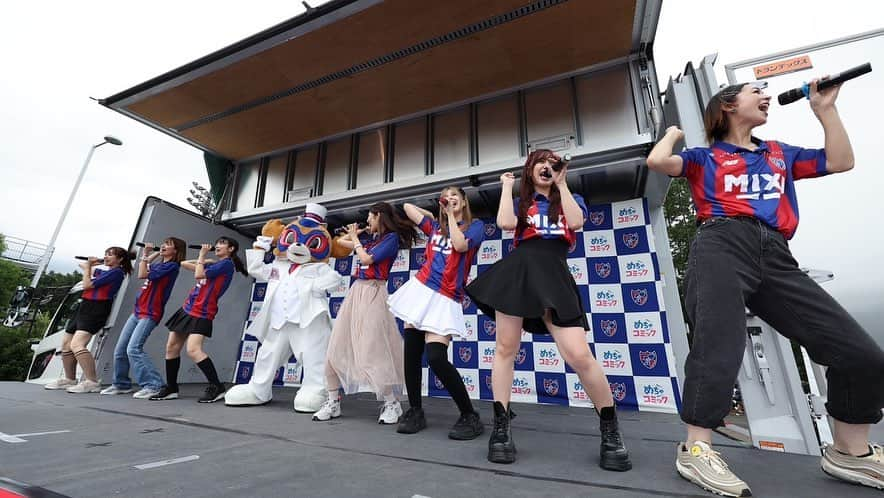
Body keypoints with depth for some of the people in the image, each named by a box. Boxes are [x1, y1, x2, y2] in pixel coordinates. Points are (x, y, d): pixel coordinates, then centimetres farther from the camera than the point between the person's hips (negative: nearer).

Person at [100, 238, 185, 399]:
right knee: (120, 349, 13)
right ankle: (121, 384, 28)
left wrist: (145, 255, -9)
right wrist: (149, 254, 21)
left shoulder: (172, 266, -12)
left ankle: (154, 385, -16)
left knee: (133, 349, -19)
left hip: (150, 314, -9)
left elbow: (142, 274, -18)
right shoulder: (158, 265, 14)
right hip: (138, 311, 9)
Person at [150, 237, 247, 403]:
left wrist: (202, 255, -5)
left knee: (193, 350, -21)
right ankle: (171, 388, 25)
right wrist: (204, 260, 13)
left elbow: (199, 275, -17)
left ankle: (217, 387, -15)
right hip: (187, 309, 9)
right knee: (171, 347, 12)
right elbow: (183, 264, 23)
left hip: (201, 314, -9)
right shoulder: (212, 264, 15)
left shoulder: (226, 264, -9)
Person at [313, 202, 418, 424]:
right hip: (355, 291, 8)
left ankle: (392, 403, 2)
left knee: (372, 349, -12)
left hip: (373, 293, -8)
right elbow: (341, 241, 29)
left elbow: (366, 259, -12)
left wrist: (356, 239, 2)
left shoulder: (391, 237, -3)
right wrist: (356, 232, 18)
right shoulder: (369, 237, 18)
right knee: (337, 347, 4)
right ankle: (333, 402, 15)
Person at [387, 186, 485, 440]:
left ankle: (470, 416, 0)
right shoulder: (434, 227, 18)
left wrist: (451, 216, -3)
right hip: (421, 289, 6)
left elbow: (460, 245, -15)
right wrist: (432, 216, 27)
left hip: (445, 299, -5)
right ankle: (415, 412, 18)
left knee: (436, 357, -16)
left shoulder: (475, 225, 6)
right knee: (411, 354, 3)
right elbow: (407, 207, 27)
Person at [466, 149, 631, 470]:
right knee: (505, 348, -2)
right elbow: (505, 223, -3)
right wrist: (507, 187, 11)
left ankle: (610, 430, 13)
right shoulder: (521, 202, 21)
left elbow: (576, 222, -3)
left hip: (555, 277, -1)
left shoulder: (570, 199, 22)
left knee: (579, 355, -11)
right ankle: (501, 428, 9)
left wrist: (562, 185, 8)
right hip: (516, 272, 1)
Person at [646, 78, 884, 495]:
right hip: (722, 247, -6)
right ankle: (696, 451, -14)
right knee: (719, 351, -22)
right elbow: (657, 161, -2)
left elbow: (841, 161, 31)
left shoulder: (780, 154, 34)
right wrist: (673, 132, 20)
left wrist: (825, 109, 33)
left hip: (775, 256, 6)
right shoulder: (705, 157, 15)